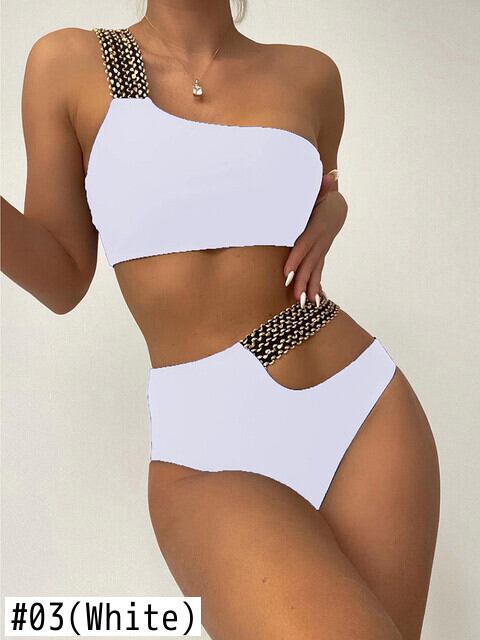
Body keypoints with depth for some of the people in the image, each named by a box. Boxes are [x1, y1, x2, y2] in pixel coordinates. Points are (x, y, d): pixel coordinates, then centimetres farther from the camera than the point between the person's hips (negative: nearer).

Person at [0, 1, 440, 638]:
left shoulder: (309, 74, 8)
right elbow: (62, 281, 4)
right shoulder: (68, 62, 3)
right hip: (209, 450, -3)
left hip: (365, 408, 4)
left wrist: (328, 216, 3)